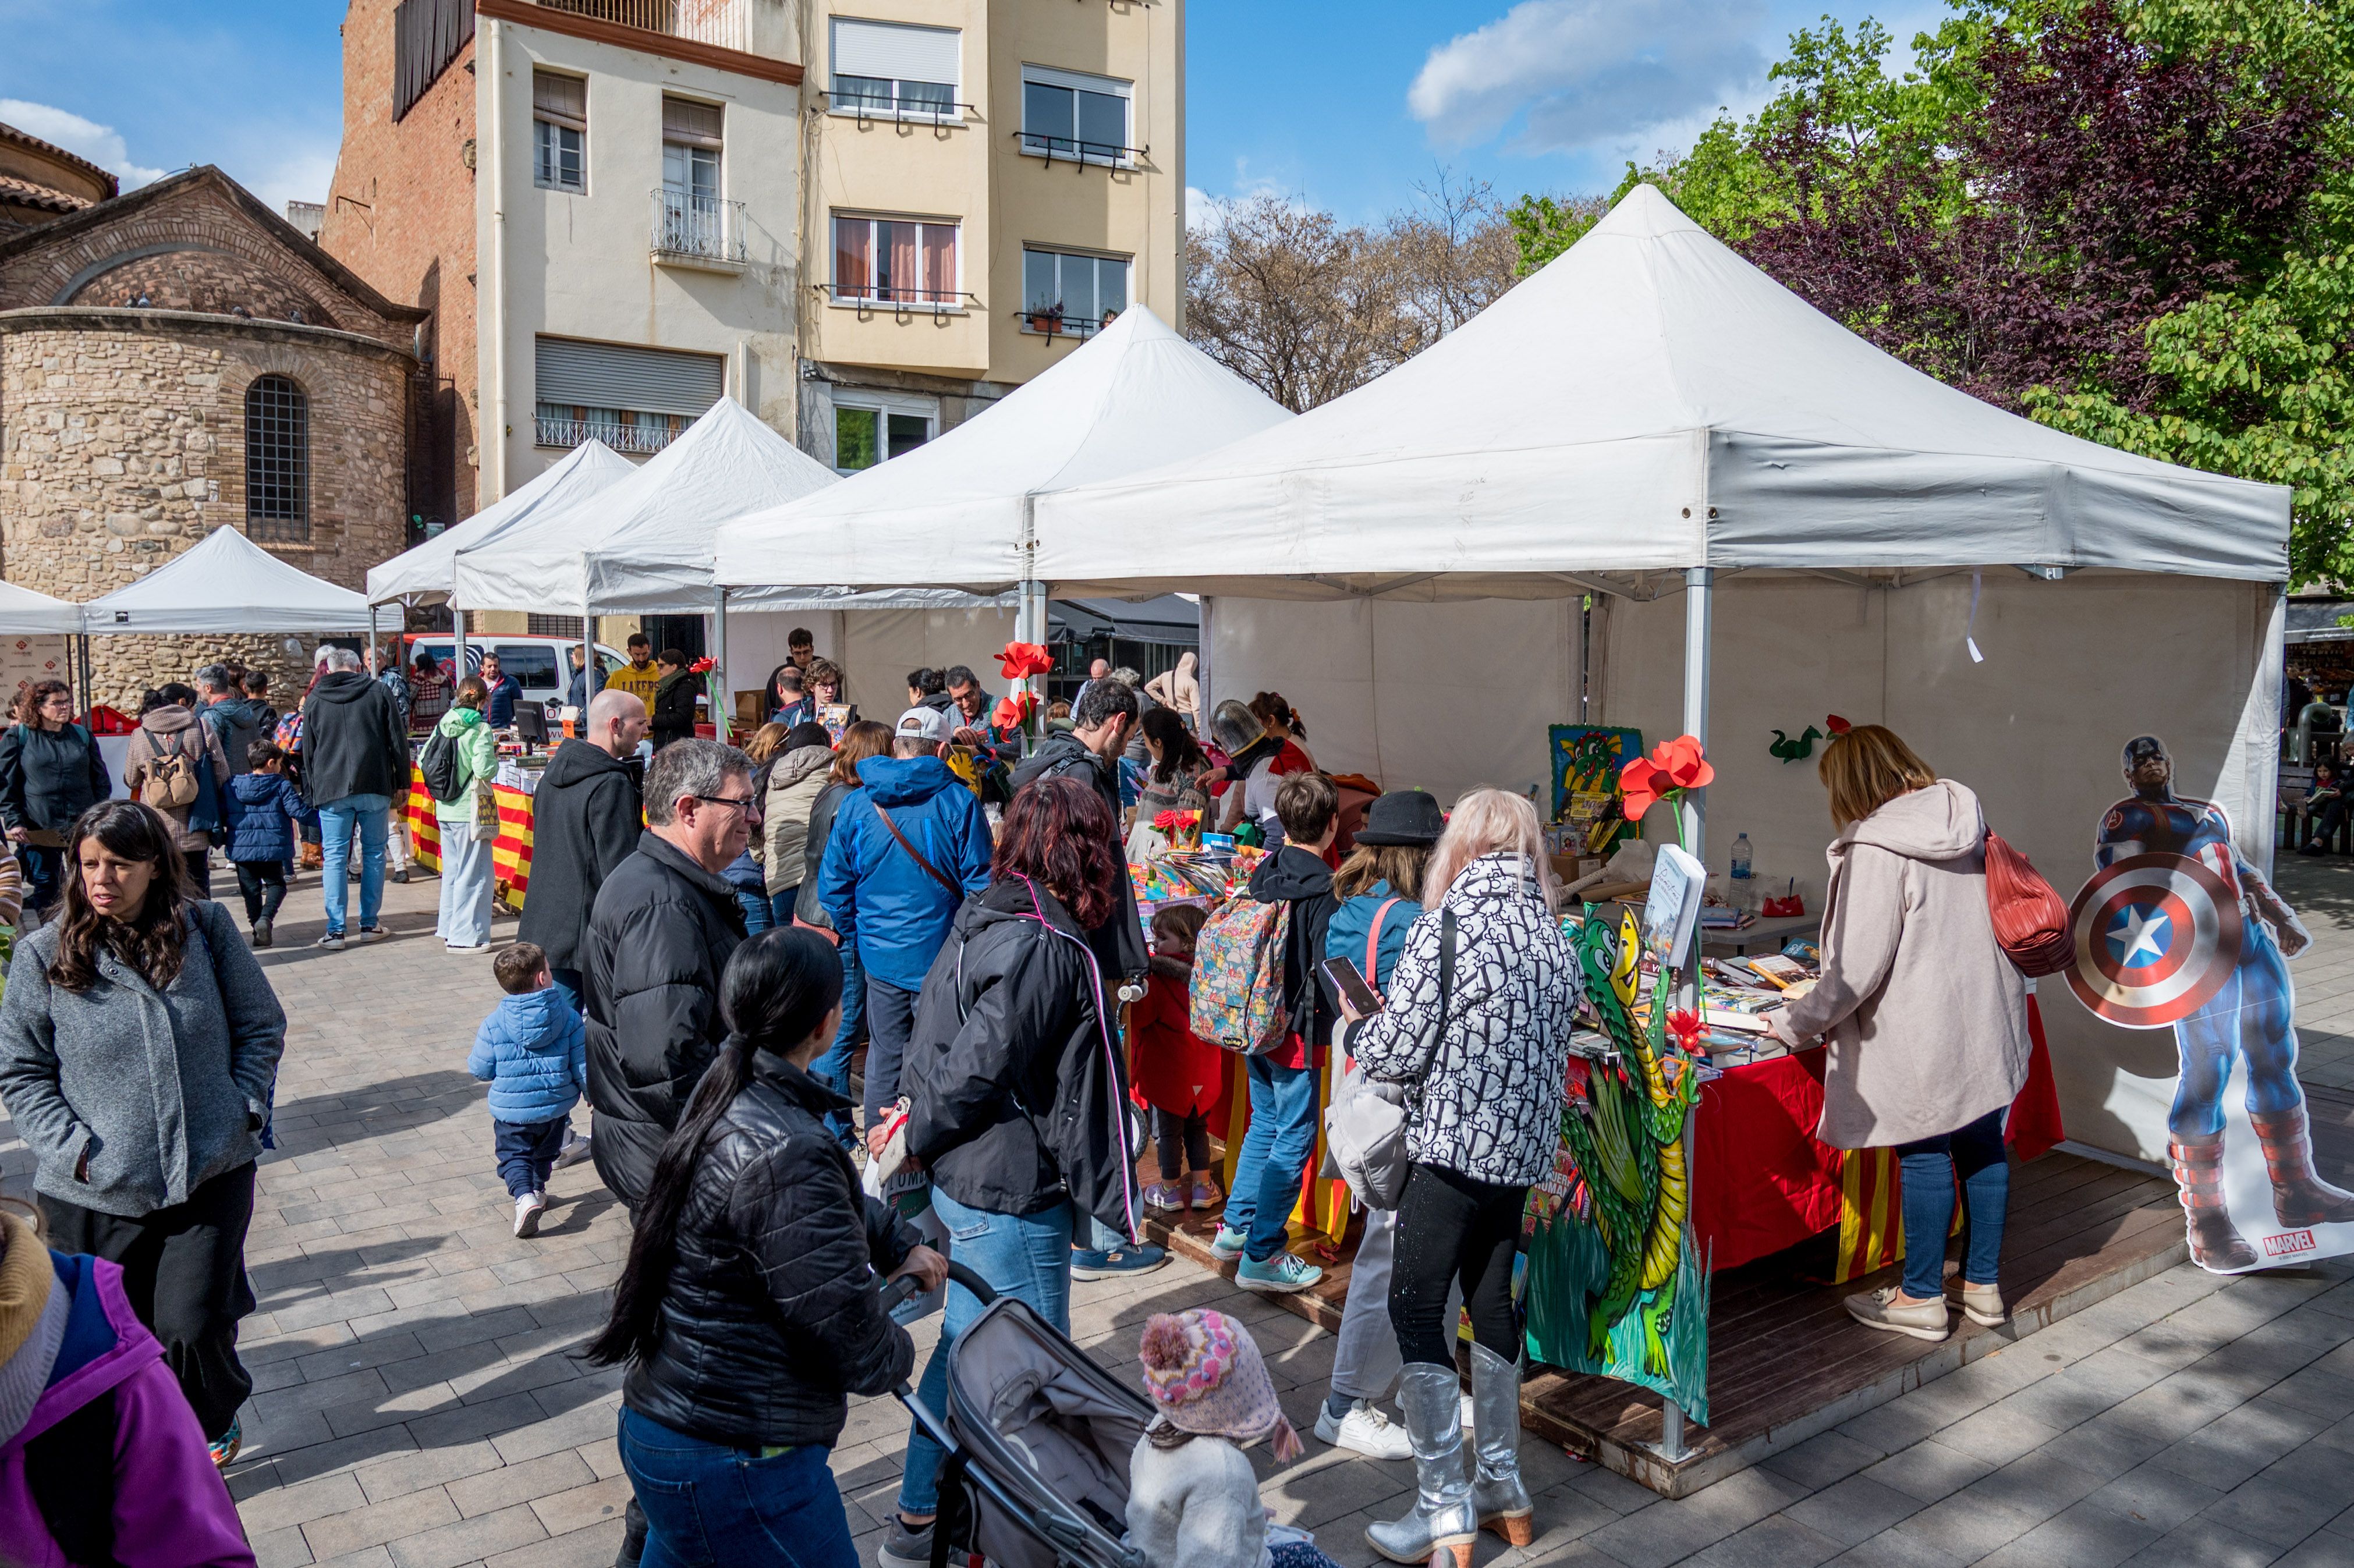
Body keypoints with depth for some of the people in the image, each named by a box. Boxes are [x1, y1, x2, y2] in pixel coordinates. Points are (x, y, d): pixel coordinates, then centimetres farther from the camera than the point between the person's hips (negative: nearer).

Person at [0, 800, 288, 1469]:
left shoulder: (206, 928, -3)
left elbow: (261, 1026, 6)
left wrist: (245, 1111, -3)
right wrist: (75, 1148, -9)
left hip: (210, 1176, 0)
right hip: (94, 1194, 1)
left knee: (193, 1326, -1)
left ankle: (214, 1422, 29)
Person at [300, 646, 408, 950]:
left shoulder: (314, 699, 7)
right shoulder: (379, 692, 4)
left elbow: (307, 751, 11)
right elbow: (398, 741, 2)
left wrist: (311, 790, 18)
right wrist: (402, 782, 8)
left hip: (332, 790, 0)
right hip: (375, 787, 0)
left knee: (335, 857, 2)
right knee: (374, 853, 9)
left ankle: (335, 930, -1)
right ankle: (370, 924, 11)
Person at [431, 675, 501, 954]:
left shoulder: (443, 724, 5)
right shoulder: (480, 728, -13)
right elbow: (485, 769, -22)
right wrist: (495, 757, -1)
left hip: (444, 810, 7)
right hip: (469, 810, -7)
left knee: (452, 870, 18)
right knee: (473, 874, 0)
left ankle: (448, 929, 27)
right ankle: (465, 936, 1)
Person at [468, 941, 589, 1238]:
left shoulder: (494, 1024, -13)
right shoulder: (568, 1016, -12)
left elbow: (481, 1070, -6)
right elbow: (583, 1063, -7)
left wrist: (473, 1057, 17)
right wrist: (591, 1093, 9)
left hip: (511, 1109, -2)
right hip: (556, 1105, 2)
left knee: (514, 1155, 10)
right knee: (546, 1152, 26)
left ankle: (524, 1196, -13)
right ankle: (538, 1191, 42)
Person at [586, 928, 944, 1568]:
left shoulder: (730, 1091, 2)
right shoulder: (785, 1157, -30)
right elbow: (854, 1340, -23)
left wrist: (896, 1242, 23)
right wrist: (897, 1354, -3)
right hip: (732, 1463, -10)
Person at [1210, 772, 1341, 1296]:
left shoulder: (1263, 874, 4)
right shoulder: (1323, 887, -17)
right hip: (1296, 1029, -7)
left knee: (1265, 1124, 21)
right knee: (1294, 1139, 2)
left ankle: (1235, 1228, 29)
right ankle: (1261, 1256, 5)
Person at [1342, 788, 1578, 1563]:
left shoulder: (1444, 929, -14)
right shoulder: (1556, 939, 4)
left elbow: (1397, 1054, -14)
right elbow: (1552, 1046, 11)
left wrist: (1357, 1031, 8)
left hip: (1454, 1146, -7)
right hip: (1523, 1149, 7)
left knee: (1417, 1309, 2)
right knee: (1491, 1300, 18)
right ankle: (1502, 1486, 29)